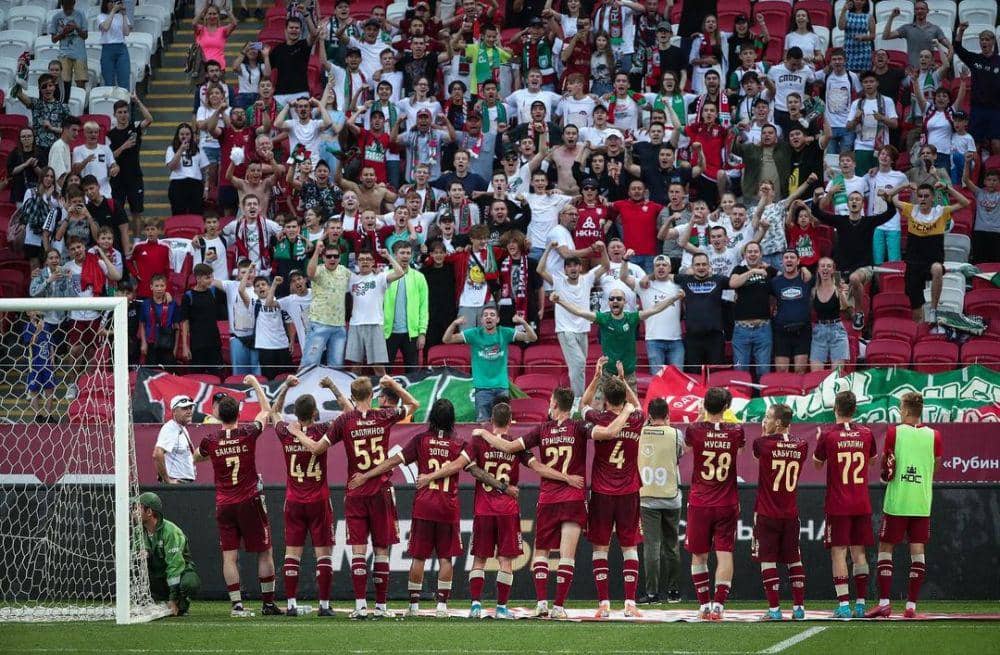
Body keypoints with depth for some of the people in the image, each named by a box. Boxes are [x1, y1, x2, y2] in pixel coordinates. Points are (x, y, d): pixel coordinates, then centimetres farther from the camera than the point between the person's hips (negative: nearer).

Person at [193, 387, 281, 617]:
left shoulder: (211, 440, -3)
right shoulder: (248, 433, -6)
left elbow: (196, 458, 20)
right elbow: (266, 410, 13)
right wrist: (255, 383, 25)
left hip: (223, 504, 1)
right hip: (250, 502, -1)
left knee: (229, 556, 1)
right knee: (264, 552, 8)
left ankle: (237, 604, -5)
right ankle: (268, 604, 9)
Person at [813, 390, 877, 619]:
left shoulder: (828, 435, -9)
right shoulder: (866, 434, 1)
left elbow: (817, 463, 7)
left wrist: (818, 440, 22)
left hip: (838, 505, -4)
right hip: (862, 505, 4)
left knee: (838, 551, -2)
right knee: (859, 551, 10)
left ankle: (843, 604, -10)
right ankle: (861, 604, 10)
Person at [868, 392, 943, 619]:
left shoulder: (894, 432, -6)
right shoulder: (933, 436, 1)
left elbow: (884, 466, 2)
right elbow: (935, 468, 11)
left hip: (896, 501, -3)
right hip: (922, 503, 3)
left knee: (885, 549, 5)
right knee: (917, 551, 4)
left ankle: (884, 603, -3)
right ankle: (911, 606, 0)